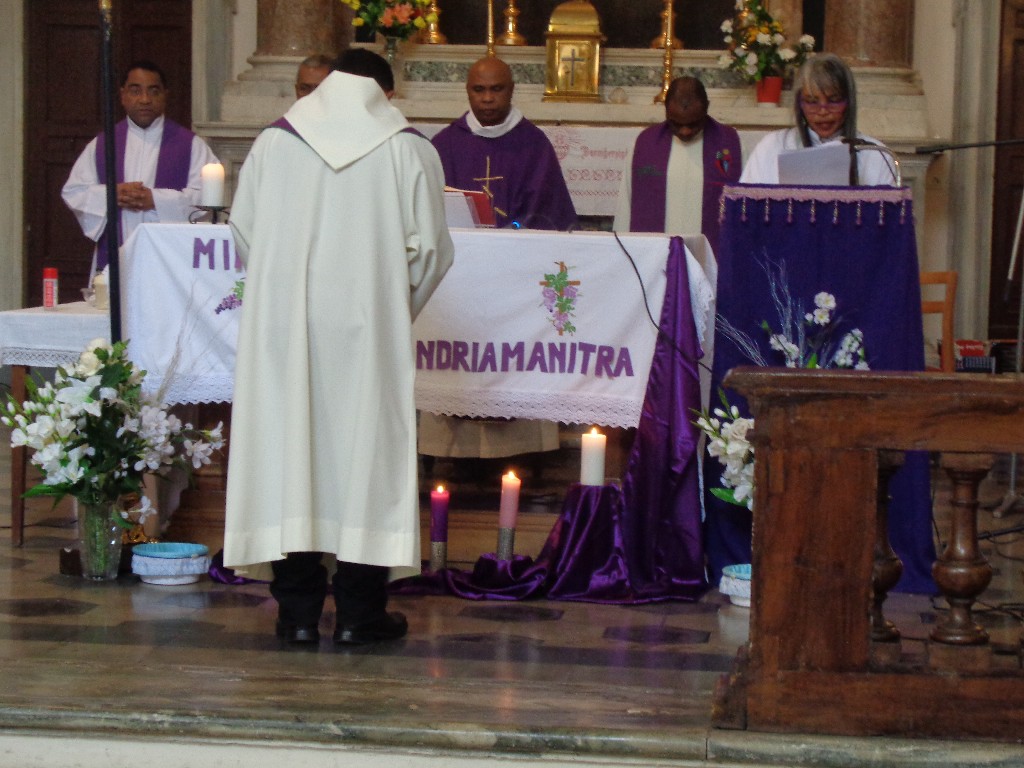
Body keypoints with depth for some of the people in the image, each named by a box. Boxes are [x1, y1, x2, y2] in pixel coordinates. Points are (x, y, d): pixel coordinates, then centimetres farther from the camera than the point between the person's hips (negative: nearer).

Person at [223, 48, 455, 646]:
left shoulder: (274, 142, 5)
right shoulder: (410, 148, 0)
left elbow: (244, 233, 9)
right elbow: (431, 249, 0)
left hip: (284, 328, 2)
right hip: (369, 327, -2)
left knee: (289, 454, 7)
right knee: (365, 456, 5)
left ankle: (298, 610, 9)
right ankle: (358, 612, 7)